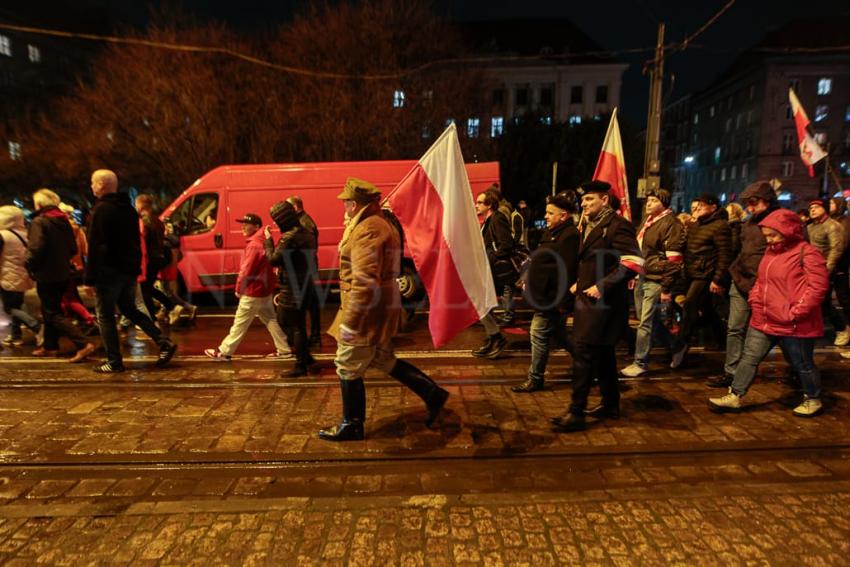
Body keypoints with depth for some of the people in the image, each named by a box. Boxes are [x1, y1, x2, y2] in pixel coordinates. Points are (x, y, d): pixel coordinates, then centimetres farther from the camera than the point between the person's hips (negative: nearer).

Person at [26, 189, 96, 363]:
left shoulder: (39, 222, -14)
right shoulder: (64, 221, 9)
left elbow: (35, 250, -22)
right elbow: (73, 249, 11)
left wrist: (29, 266, -6)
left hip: (46, 276, -8)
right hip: (63, 274, 8)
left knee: (53, 314, -3)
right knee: (52, 310, 20)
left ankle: (83, 344, -14)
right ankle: (50, 346, 30)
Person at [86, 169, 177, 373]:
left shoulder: (101, 210, -12)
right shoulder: (128, 209, 12)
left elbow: (95, 247, -16)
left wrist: (90, 278, -15)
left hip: (109, 272, -8)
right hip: (130, 270, 8)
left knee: (105, 316, 3)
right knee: (130, 309, 19)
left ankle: (114, 362, 7)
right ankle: (164, 343, 6)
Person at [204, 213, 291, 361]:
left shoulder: (254, 245, -18)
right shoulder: (262, 242, 11)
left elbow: (247, 269, -19)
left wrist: (239, 288, -7)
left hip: (253, 291, -9)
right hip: (264, 289, 9)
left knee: (240, 323, 0)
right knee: (270, 320, 13)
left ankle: (223, 352, 11)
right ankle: (284, 350, 16)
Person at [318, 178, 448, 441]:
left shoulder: (367, 229, -20)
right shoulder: (382, 224, 13)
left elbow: (365, 282, -28)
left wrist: (349, 322, -24)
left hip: (366, 312, -10)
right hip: (381, 309, 10)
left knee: (348, 369, 6)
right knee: (385, 361, 21)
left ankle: (352, 425, 23)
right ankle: (433, 393, 24)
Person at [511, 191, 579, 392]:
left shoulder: (569, 236, -18)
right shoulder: (553, 232, 15)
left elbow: (566, 271, -23)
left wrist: (562, 300, -25)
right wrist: (530, 281, 18)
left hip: (552, 297, -11)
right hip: (545, 294, 11)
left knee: (539, 333, -3)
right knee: (557, 333, 19)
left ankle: (535, 379, 10)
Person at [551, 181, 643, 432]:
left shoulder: (617, 225, -12)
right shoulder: (590, 226, 16)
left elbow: (633, 263, -21)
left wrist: (602, 286, -22)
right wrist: (579, 282, 12)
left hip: (603, 301, -9)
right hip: (589, 298, 9)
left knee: (583, 353, -10)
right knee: (602, 353, 16)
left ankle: (576, 413, -3)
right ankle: (610, 404, 29)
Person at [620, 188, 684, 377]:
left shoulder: (670, 224, -11)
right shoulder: (647, 220, 13)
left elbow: (673, 261, -15)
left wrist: (666, 288, -16)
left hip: (655, 281, -9)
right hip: (642, 277, 9)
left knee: (645, 322, -4)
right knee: (644, 317, 18)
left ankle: (641, 363, 8)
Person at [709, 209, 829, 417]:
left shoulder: (807, 253, -12)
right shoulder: (770, 251, 13)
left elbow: (817, 287, -17)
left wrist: (795, 313, -19)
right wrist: (755, 300, 6)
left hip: (794, 325, -7)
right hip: (764, 320, 7)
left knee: (802, 364, 11)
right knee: (749, 358, 7)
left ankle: (813, 400, 32)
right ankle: (735, 397, 13)